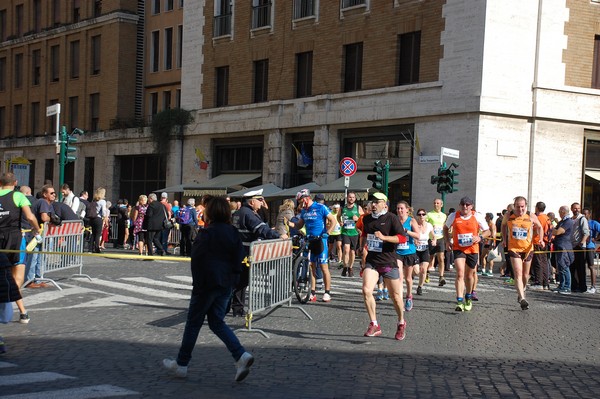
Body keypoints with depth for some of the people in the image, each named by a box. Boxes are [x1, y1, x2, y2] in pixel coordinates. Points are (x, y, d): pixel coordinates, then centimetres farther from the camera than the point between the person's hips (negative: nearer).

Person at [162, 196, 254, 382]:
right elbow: (240, 256, 10)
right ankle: (241, 356, -3)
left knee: (193, 323, 6)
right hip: (227, 284, 7)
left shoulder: (207, 234, -15)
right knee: (217, 322, 14)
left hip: (207, 284, -7)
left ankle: (181, 364, 17)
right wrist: (233, 277, 12)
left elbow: (198, 261, -15)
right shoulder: (233, 233, 7)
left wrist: (198, 284, -8)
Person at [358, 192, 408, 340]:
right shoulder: (367, 219, 9)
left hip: (388, 262, -4)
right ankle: (374, 325, -4)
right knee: (366, 291, -16)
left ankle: (401, 323, 31)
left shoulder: (391, 218, -8)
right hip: (371, 261, 4)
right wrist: (362, 246, 20)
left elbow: (402, 238, -16)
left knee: (395, 296, 6)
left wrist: (384, 237, -24)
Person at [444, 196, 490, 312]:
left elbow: (487, 231, 4)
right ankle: (460, 302, -22)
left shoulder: (477, 216, -3)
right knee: (460, 274, -18)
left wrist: (480, 237, -16)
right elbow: (445, 228, 17)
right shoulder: (453, 216, -2)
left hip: (473, 249, 1)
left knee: (470, 275, 15)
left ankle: (468, 298, 39)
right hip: (458, 249, -1)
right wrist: (447, 241, 5)